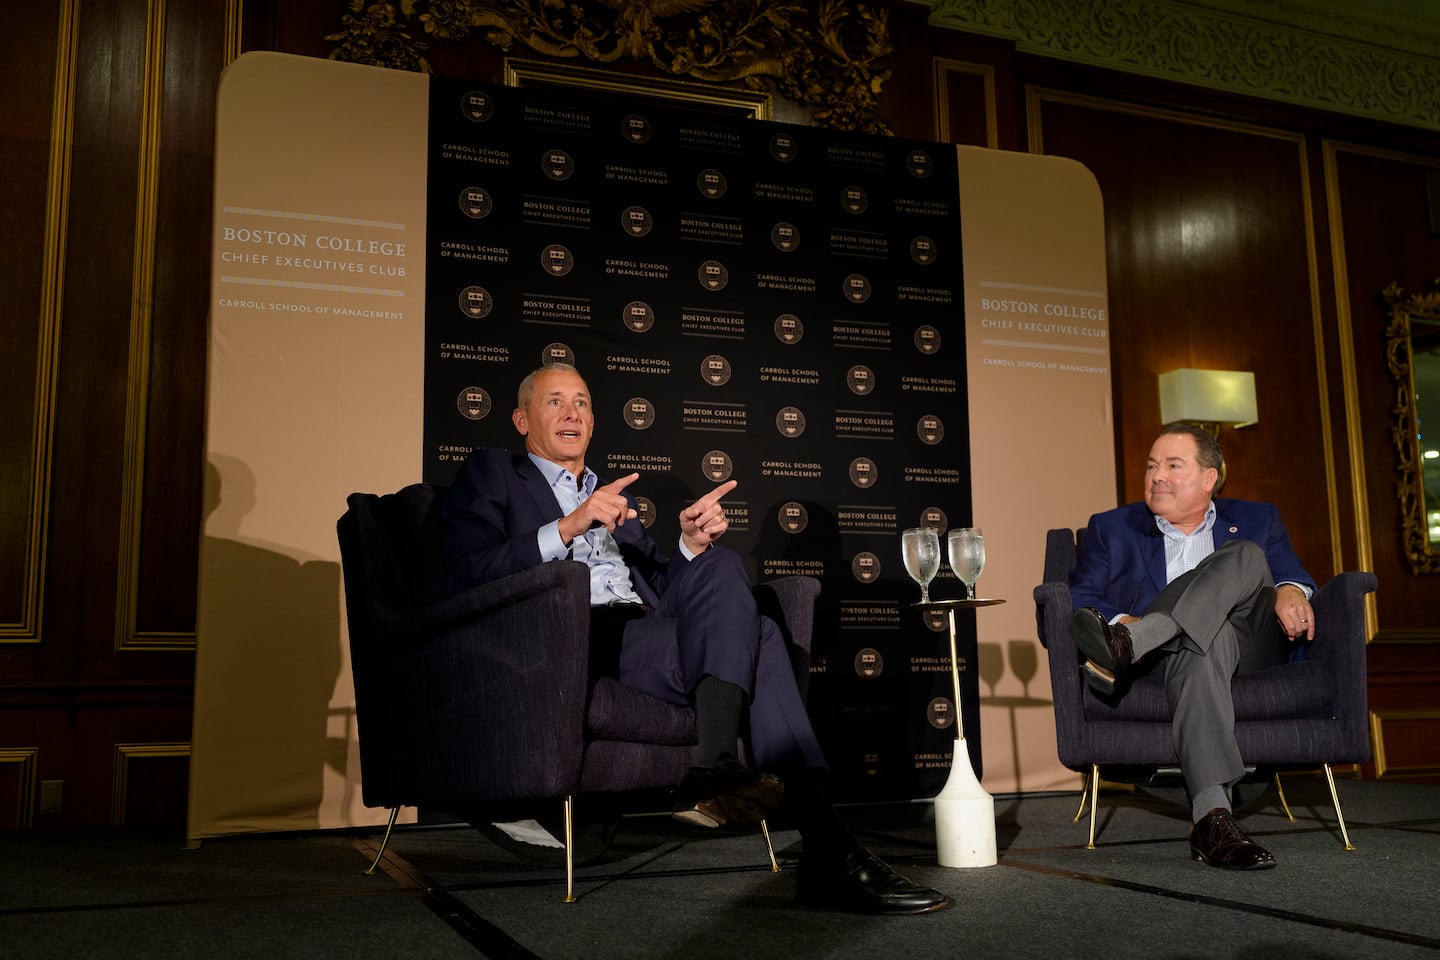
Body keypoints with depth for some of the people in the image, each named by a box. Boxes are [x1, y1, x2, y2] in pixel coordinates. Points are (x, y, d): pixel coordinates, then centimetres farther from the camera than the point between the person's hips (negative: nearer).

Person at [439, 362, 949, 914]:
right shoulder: (491, 473, 17)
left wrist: (693, 545, 4)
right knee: (749, 636, -25)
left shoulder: (611, 495, 35)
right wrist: (567, 528, -15)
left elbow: (661, 589, 26)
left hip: (644, 634, 6)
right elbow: (470, 573, -3)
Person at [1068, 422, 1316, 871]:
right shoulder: (1112, 528, 19)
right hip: (1180, 650, -1)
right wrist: (1119, 621, -16)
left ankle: (1124, 649, -44)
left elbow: (1292, 575, 10)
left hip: (1251, 646, 2)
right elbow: (1079, 597, 5)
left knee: (1244, 555, -24)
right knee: (1201, 643, -38)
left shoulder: (1255, 520, 24)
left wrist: (1290, 591, -15)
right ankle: (1212, 818, -52)